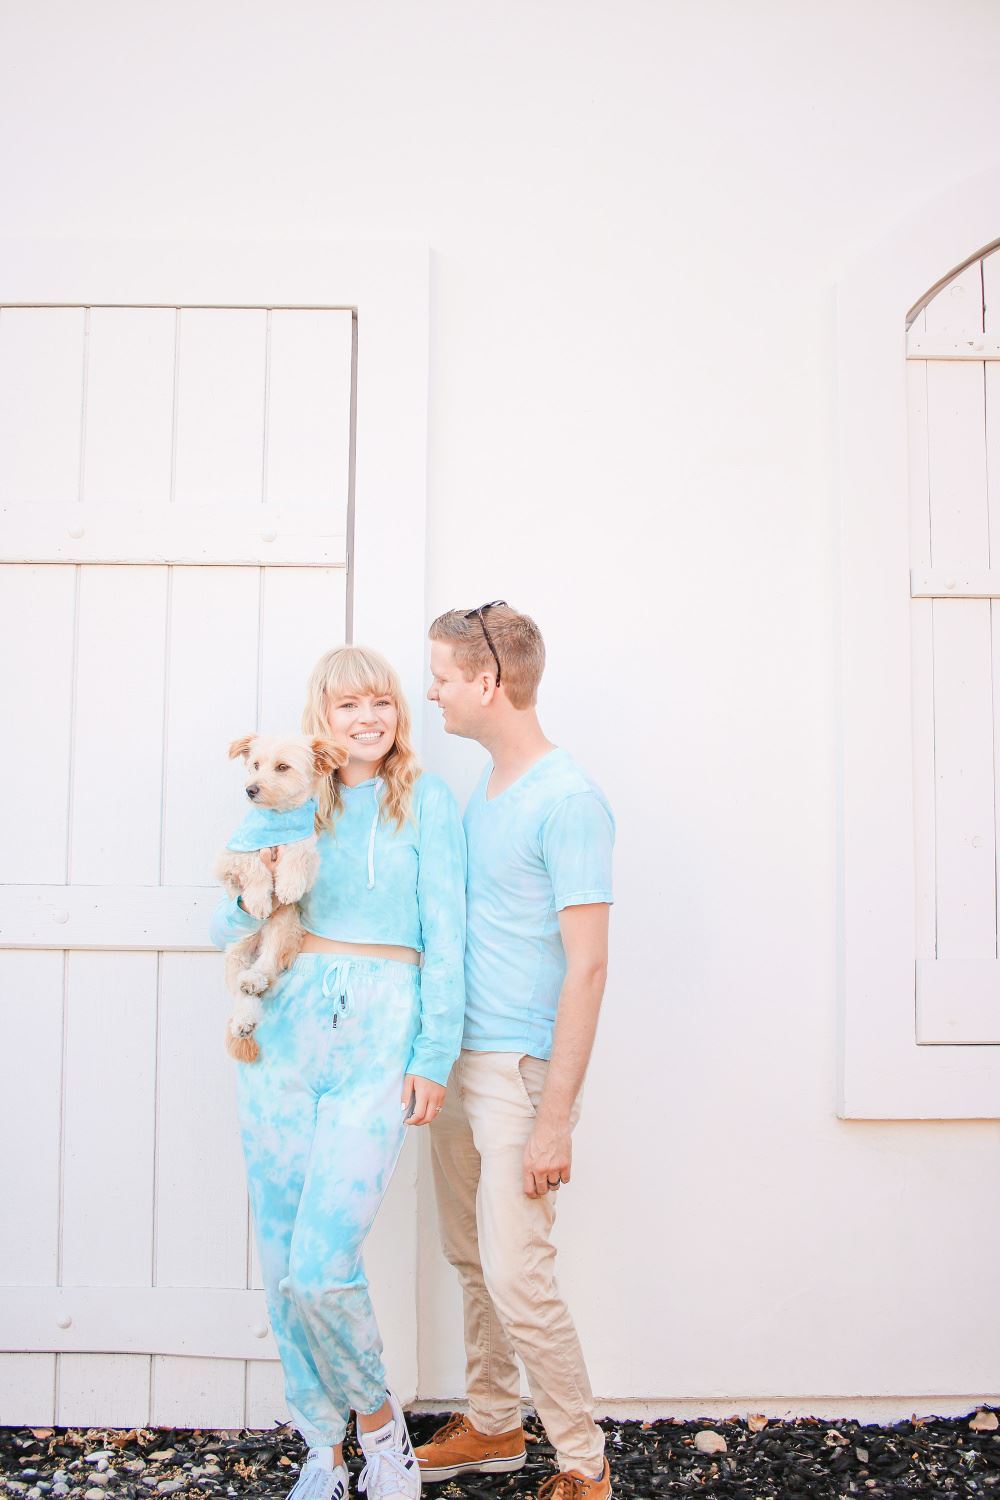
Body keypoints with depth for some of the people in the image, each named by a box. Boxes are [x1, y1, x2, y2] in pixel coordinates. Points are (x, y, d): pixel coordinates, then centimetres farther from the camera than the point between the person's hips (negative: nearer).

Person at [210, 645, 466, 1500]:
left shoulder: (426, 802, 3)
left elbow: (445, 936, 0)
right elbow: (227, 931, 13)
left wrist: (436, 1055, -6)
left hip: (379, 1038, -4)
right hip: (284, 1028, 4)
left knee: (321, 1266, -10)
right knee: (281, 1261, 8)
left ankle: (378, 1418, 19)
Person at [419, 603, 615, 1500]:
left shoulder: (569, 801, -16)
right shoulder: (483, 789, 11)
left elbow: (587, 966, -18)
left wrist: (555, 1119, -19)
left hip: (521, 1066, -8)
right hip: (458, 1058, 8)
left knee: (516, 1276, -4)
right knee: (471, 1260, 16)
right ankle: (493, 1426, 34)